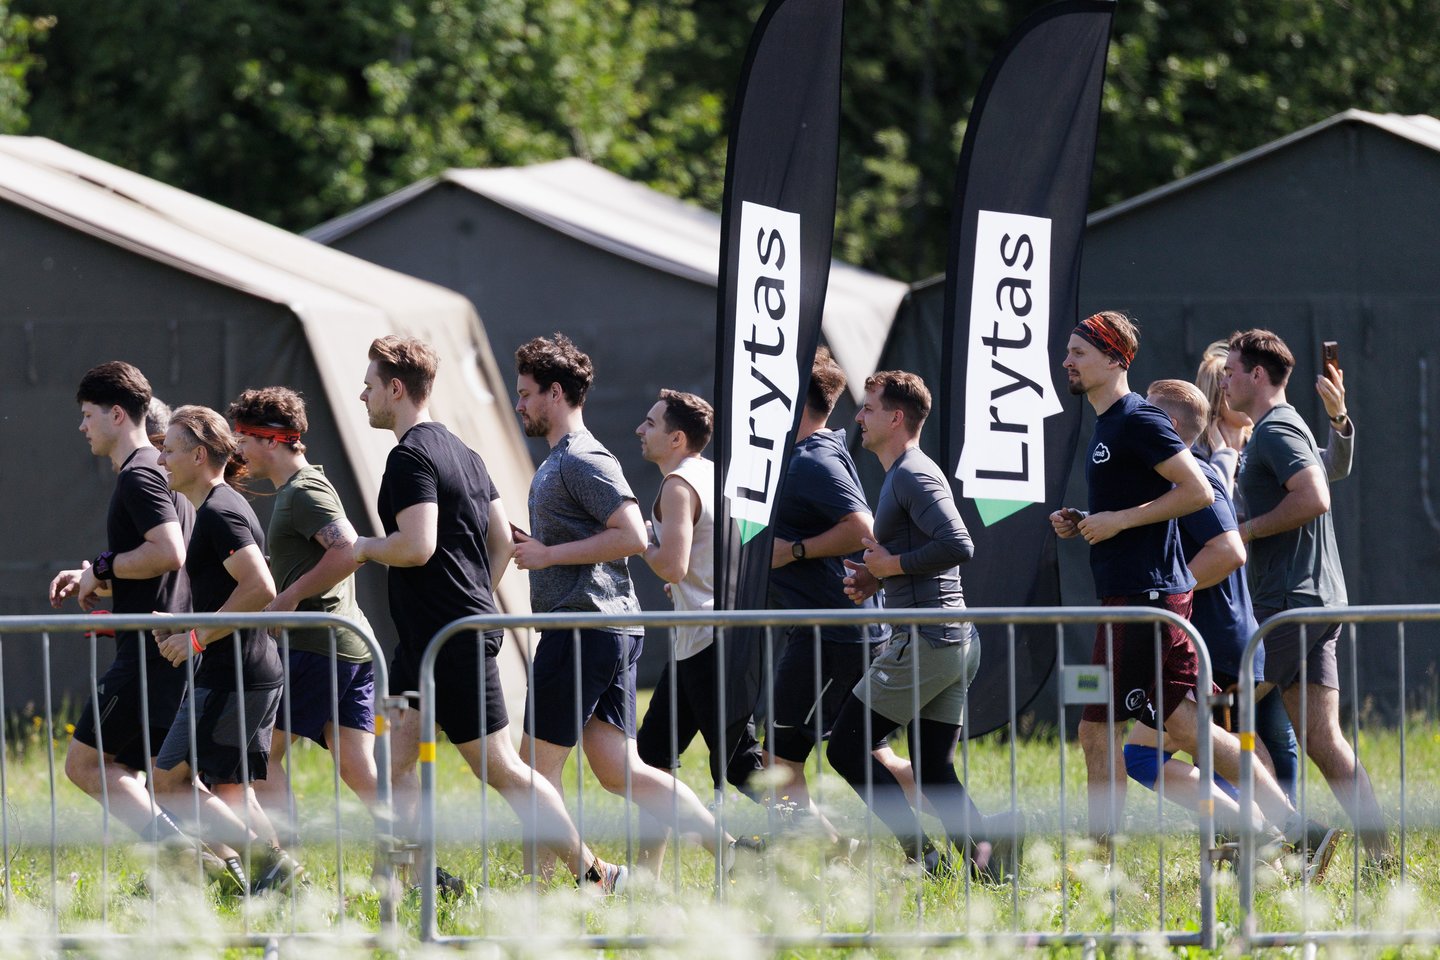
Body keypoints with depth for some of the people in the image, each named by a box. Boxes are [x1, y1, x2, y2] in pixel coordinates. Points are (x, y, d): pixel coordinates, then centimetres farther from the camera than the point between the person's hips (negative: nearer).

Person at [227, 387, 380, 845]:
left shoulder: (303, 493, -10)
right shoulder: (305, 486, 21)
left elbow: (348, 552, -24)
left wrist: (289, 597, -18)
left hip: (316, 647, -10)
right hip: (353, 648, 10)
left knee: (262, 756, -2)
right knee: (358, 769, 4)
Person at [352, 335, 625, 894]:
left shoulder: (410, 456, -15)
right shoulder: (461, 452, 16)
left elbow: (417, 546, -25)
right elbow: (501, 540, 19)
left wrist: (365, 547, -7)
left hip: (450, 641, -10)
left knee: (502, 771, -4)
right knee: (396, 759, 7)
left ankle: (592, 873, 0)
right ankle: (427, 880, 5)